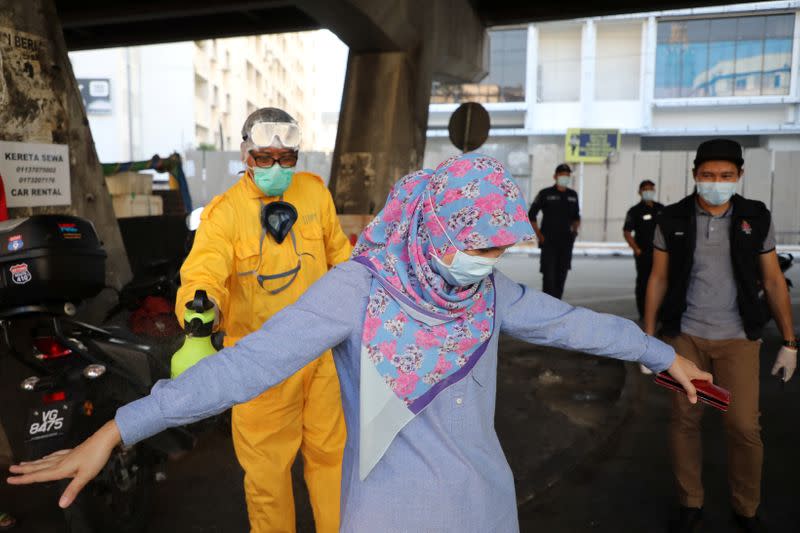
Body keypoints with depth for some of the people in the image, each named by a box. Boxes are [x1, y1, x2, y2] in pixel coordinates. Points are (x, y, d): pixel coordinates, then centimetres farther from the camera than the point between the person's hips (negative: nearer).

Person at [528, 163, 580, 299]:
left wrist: (575, 229, 2)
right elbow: (531, 215, 0)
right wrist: (538, 234, -8)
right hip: (549, 242, -4)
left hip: (566, 241, 4)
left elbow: (576, 217, 22)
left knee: (562, 274, 8)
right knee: (548, 273, -9)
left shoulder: (573, 195, 11)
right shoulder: (545, 194, -1)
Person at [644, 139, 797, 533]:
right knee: (684, 420, 4)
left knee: (744, 427, -1)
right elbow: (658, 280, 1)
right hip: (685, 336, 0)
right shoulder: (672, 219, -5)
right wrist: (647, 337, -1)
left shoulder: (756, 218, -3)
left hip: (737, 338, 0)